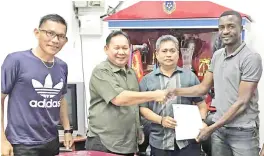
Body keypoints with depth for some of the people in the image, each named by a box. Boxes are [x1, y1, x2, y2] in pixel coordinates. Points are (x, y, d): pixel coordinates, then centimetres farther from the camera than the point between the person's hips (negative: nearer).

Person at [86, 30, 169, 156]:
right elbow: (118, 98, -23)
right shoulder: (101, 72, -11)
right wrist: (154, 95, -20)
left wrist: (139, 132, 18)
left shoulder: (131, 73, 14)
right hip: (103, 144, -7)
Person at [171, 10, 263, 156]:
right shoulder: (217, 55, 7)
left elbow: (242, 102, -16)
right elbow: (203, 87, 12)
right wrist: (173, 92, -1)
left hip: (242, 130, -5)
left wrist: (212, 128, -15)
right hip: (219, 127, 6)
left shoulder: (251, 58, -13)